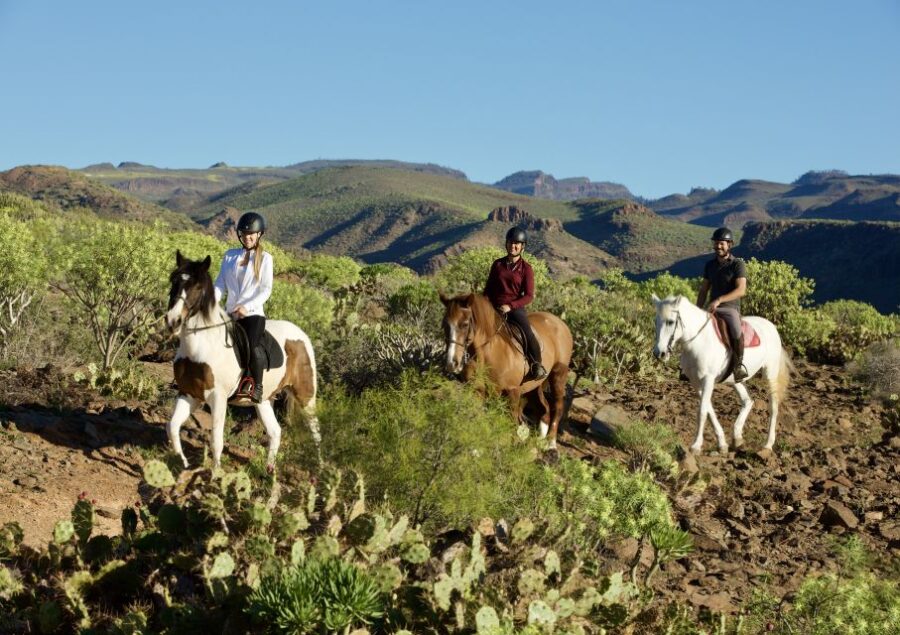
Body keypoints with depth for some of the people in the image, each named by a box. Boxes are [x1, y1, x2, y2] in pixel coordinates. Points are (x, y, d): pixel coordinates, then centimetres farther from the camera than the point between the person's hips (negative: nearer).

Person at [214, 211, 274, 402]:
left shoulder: (265, 258, 3)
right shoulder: (230, 256, 14)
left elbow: (266, 290, -4)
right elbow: (220, 284, 11)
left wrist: (247, 307, -19)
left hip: (253, 314, -4)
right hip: (229, 314, 4)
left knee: (253, 346, -29)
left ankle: (257, 386, -16)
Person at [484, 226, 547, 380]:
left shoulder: (526, 268, -1)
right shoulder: (498, 264, 9)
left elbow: (529, 296, -5)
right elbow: (488, 288, 17)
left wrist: (510, 306, -17)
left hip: (515, 308, -4)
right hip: (495, 308, 4)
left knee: (527, 333, -25)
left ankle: (537, 365, -11)